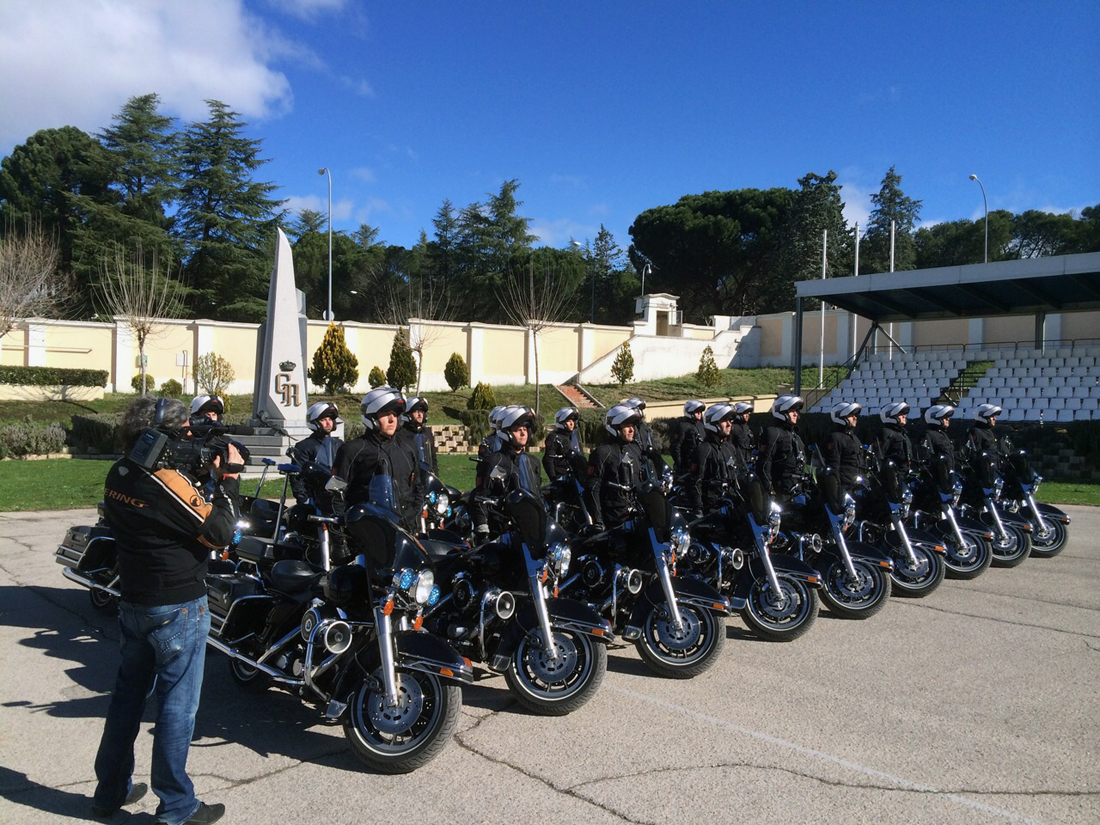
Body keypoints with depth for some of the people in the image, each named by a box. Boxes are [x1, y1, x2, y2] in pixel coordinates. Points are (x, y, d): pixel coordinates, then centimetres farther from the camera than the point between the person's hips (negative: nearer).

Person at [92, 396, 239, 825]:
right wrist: (228, 478, -13)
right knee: (178, 706, 3)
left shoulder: (119, 475, 2)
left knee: (128, 695, 20)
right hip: (178, 610, -8)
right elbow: (219, 533, -21)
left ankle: (111, 790, 34)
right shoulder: (169, 482, -24)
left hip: (133, 604, 8)